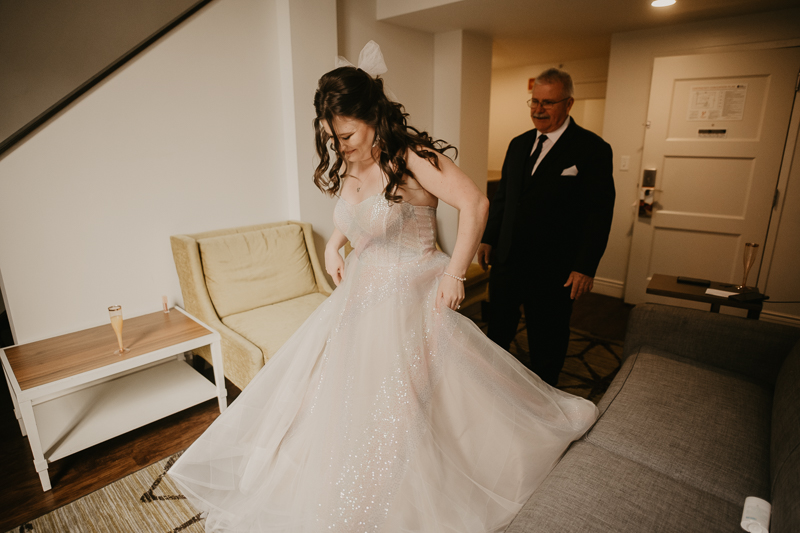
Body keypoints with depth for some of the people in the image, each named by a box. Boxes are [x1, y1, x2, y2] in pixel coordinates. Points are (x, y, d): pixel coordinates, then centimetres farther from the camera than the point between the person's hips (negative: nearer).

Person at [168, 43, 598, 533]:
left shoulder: (411, 156, -17)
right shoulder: (348, 166, 5)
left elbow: (476, 204, -22)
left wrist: (454, 273, -20)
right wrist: (334, 244, 7)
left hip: (409, 300, -7)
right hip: (361, 295, 7)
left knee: (406, 406, 4)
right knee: (339, 393, 14)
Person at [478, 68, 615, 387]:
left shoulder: (592, 149, -7)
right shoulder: (518, 145, 10)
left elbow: (599, 213, -10)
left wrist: (586, 267, -15)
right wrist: (488, 239, 11)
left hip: (552, 269, -5)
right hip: (507, 261, 5)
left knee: (546, 343, 12)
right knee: (497, 331, 17)